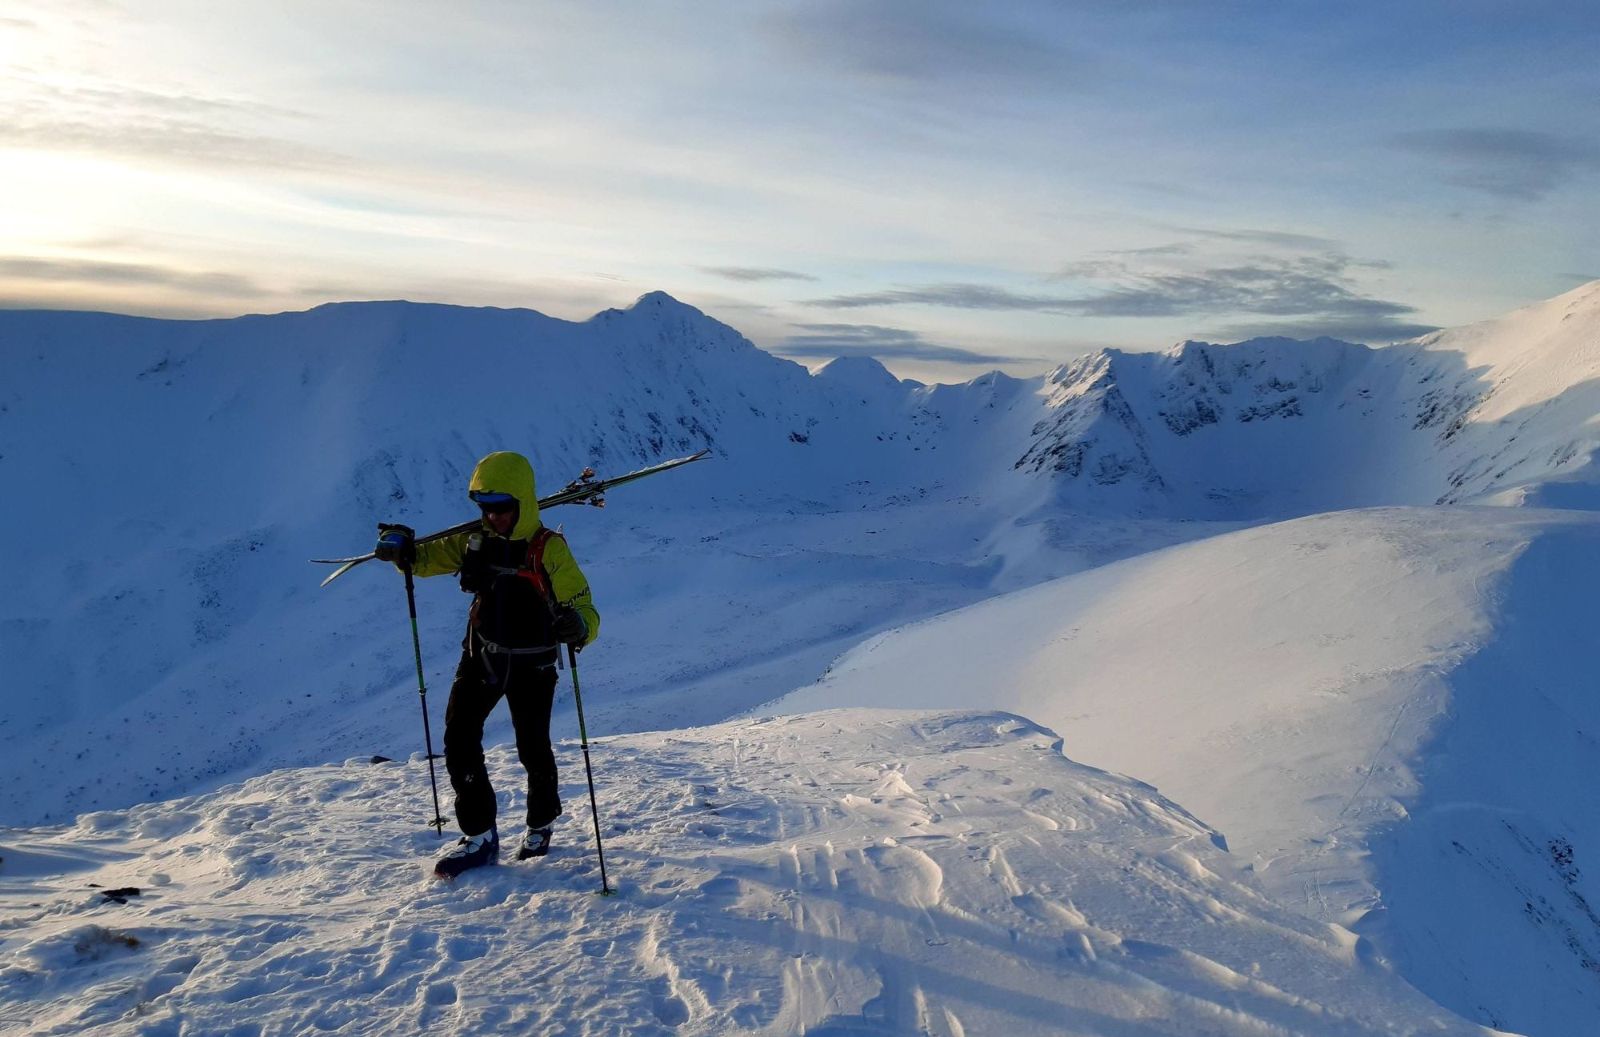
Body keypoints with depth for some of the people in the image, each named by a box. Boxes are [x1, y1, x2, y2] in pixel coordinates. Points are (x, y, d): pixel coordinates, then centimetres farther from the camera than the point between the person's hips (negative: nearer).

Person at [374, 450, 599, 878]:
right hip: (482, 657, 4)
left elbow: (585, 610, -23)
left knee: (533, 751, 8)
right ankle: (479, 836, 9)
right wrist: (402, 550, -19)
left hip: (531, 666, -4)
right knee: (458, 741, -4)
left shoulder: (549, 550, -20)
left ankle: (540, 826, 37)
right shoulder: (475, 541, -5)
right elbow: (428, 558, 4)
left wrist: (575, 626, -48)